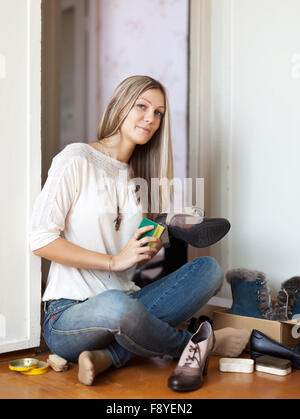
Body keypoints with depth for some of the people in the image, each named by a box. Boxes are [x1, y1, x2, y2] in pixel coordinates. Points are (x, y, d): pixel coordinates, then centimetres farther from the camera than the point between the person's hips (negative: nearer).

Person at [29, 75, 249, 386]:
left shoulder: (139, 177, 17)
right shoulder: (77, 159, -4)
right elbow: (40, 239, -12)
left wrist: (149, 250, -3)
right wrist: (115, 261, -15)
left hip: (124, 300, 7)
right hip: (70, 312, -6)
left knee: (209, 269, -13)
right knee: (116, 306, -41)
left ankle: (110, 356, -22)